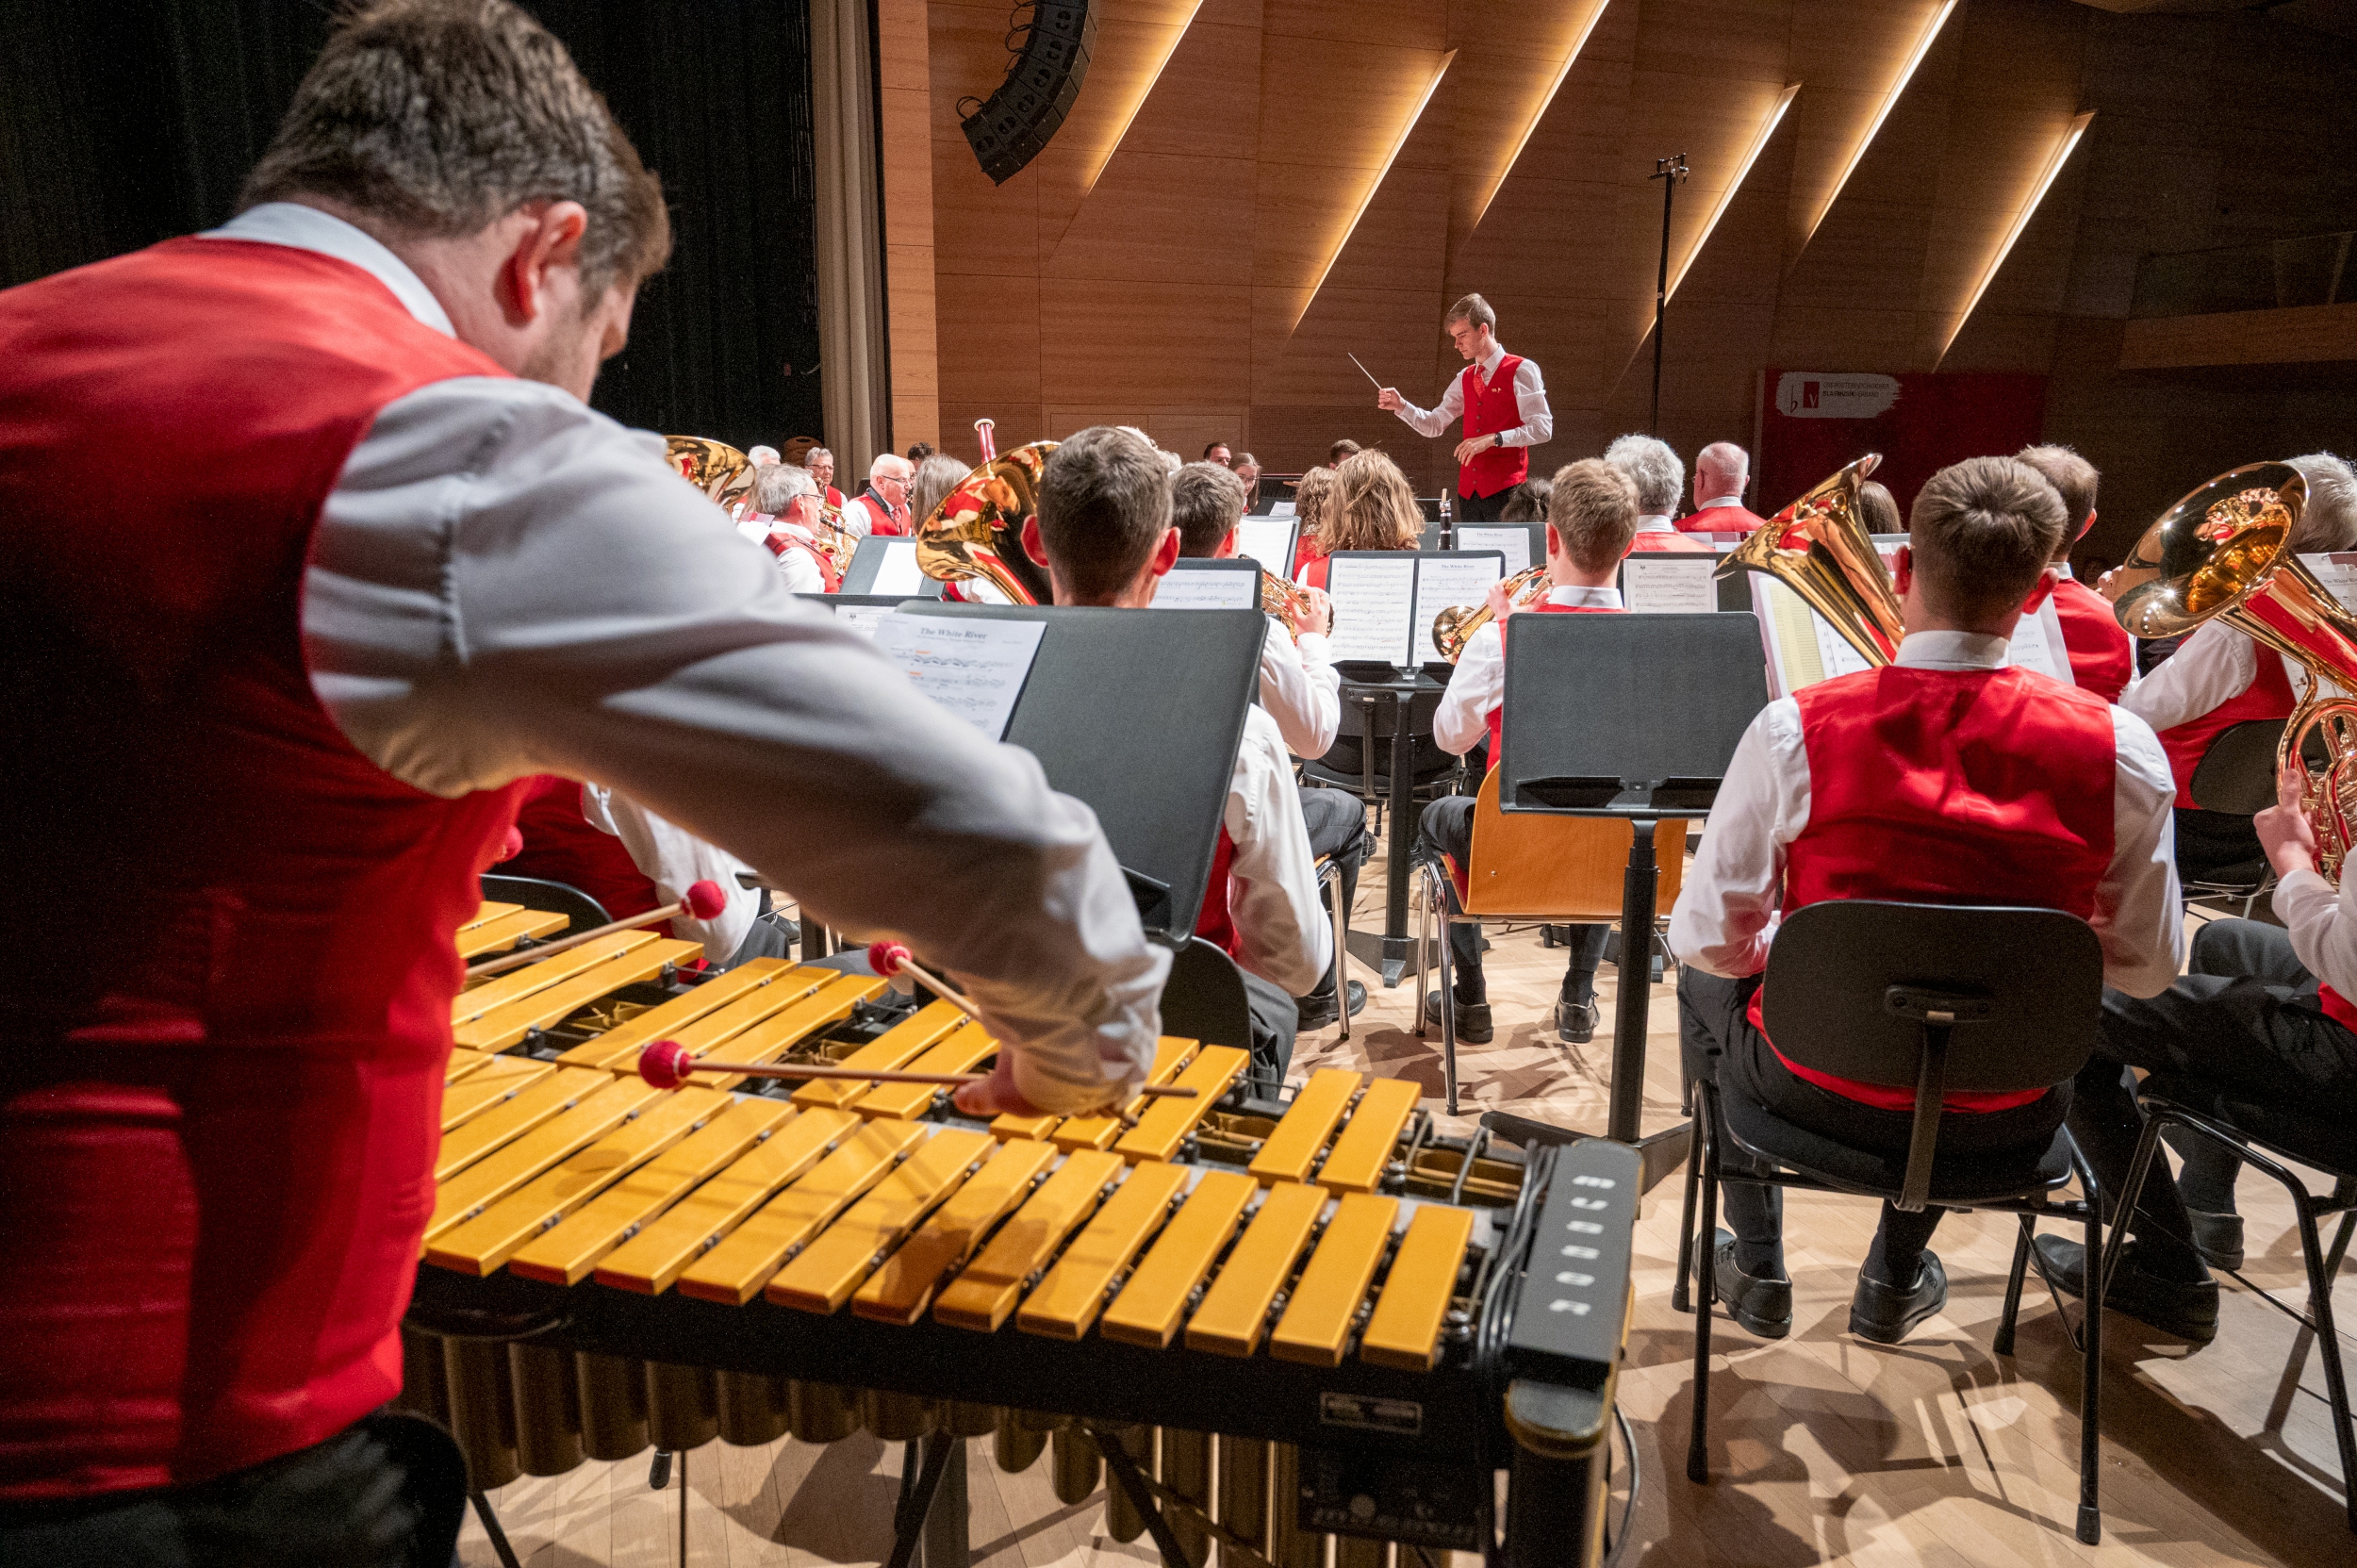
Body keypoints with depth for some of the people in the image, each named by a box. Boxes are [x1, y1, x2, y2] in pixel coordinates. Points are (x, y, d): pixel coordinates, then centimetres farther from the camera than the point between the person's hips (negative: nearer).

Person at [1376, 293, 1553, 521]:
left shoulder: (1521, 371, -5)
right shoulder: (1465, 378, 16)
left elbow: (1542, 429, -12)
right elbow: (1434, 425, 17)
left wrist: (1492, 439, -20)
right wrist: (1400, 406, 1)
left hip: (1505, 489, -6)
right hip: (1469, 490, 6)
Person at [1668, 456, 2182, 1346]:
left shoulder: (1795, 732, -20)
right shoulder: (2120, 750, -15)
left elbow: (1709, 938, -14)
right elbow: (2148, 968, -4)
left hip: (1821, 1090, -2)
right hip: (2005, 1118, 3)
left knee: (1705, 986, 31)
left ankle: (1758, 1274, 37)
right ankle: (1894, 1283, 43)